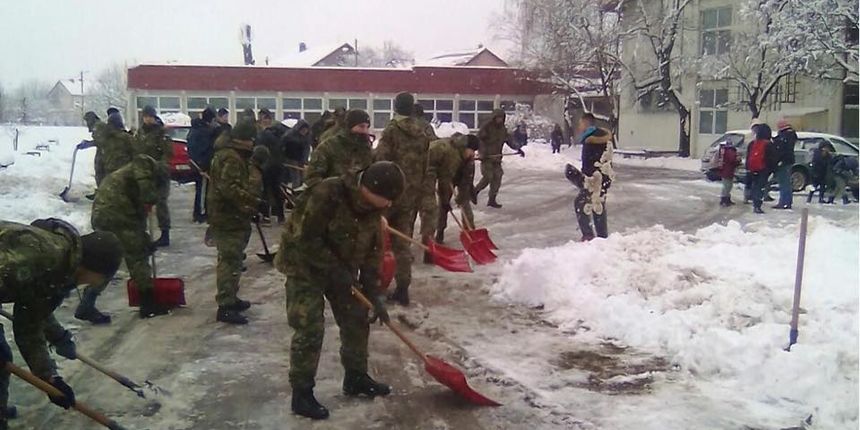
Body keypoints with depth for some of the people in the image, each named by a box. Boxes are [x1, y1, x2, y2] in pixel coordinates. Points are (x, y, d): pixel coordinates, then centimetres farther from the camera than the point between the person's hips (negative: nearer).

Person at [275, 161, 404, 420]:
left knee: (357, 321, 10)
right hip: (305, 266, -7)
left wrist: (374, 295, -4)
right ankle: (301, 393, 1)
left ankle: (356, 377, 27)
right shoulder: (326, 195, -31)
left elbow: (372, 252, 0)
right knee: (310, 329, -11)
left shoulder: (373, 208, -6)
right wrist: (336, 270, -25)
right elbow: (306, 240, -28)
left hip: (341, 269, 7)